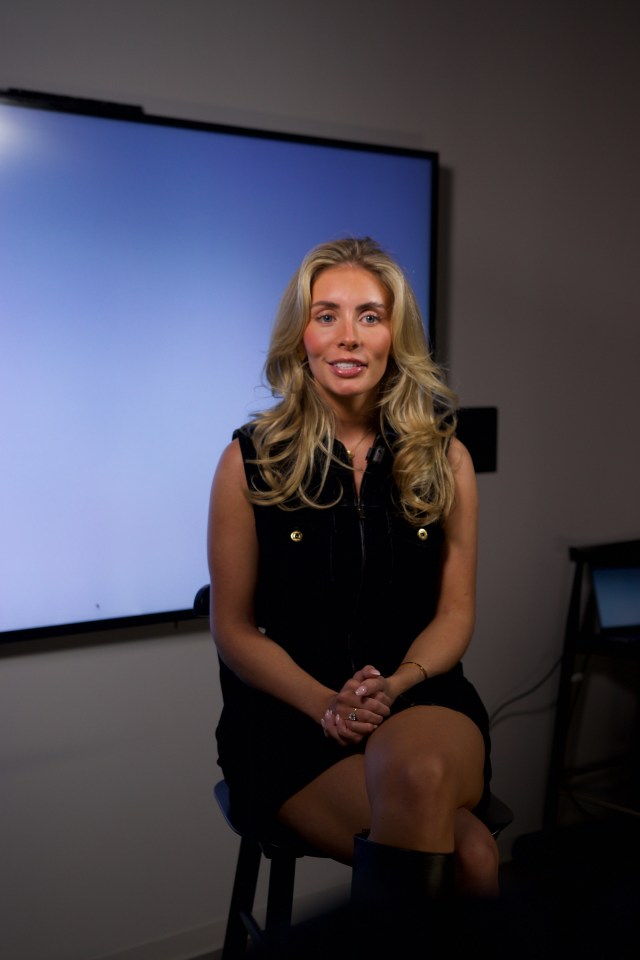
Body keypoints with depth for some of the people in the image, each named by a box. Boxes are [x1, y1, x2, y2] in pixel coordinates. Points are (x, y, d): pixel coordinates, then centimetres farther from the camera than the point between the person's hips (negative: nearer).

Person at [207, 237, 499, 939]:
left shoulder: (444, 459, 6)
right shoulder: (251, 460, 0)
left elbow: (456, 611, 7)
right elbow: (234, 628, 1)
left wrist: (395, 684, -13)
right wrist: (326, 703, -14)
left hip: (422, 700, 2)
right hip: (293, 713, -2)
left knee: (416, 770, -36)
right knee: (467, 858, -27)